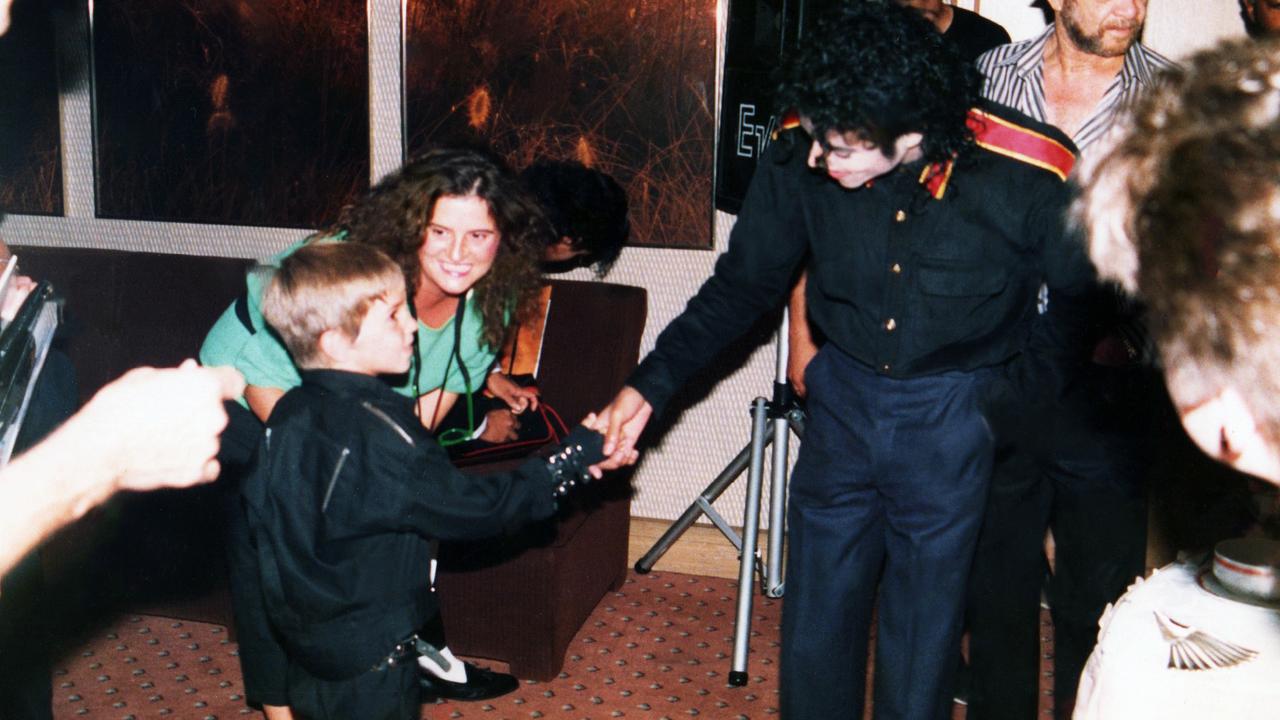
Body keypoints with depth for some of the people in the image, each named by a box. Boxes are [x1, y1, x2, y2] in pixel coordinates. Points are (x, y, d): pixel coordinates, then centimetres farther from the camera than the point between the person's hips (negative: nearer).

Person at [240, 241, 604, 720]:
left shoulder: (289, 412, -3)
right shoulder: (379, 433, -29)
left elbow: (257, 509, 7)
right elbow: (475, 510, -25)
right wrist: (580, 453, -19)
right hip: (369, 660, -8)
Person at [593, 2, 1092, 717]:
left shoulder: (1030, 175, -22)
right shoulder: (798, 157, -15)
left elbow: (1085, 297, -3)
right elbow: (743, 285, -2)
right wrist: (649, 387, -8)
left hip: (953, 417, -2)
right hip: (844, 397, 3)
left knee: (923, 629, 10)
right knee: (814, 630, 14)